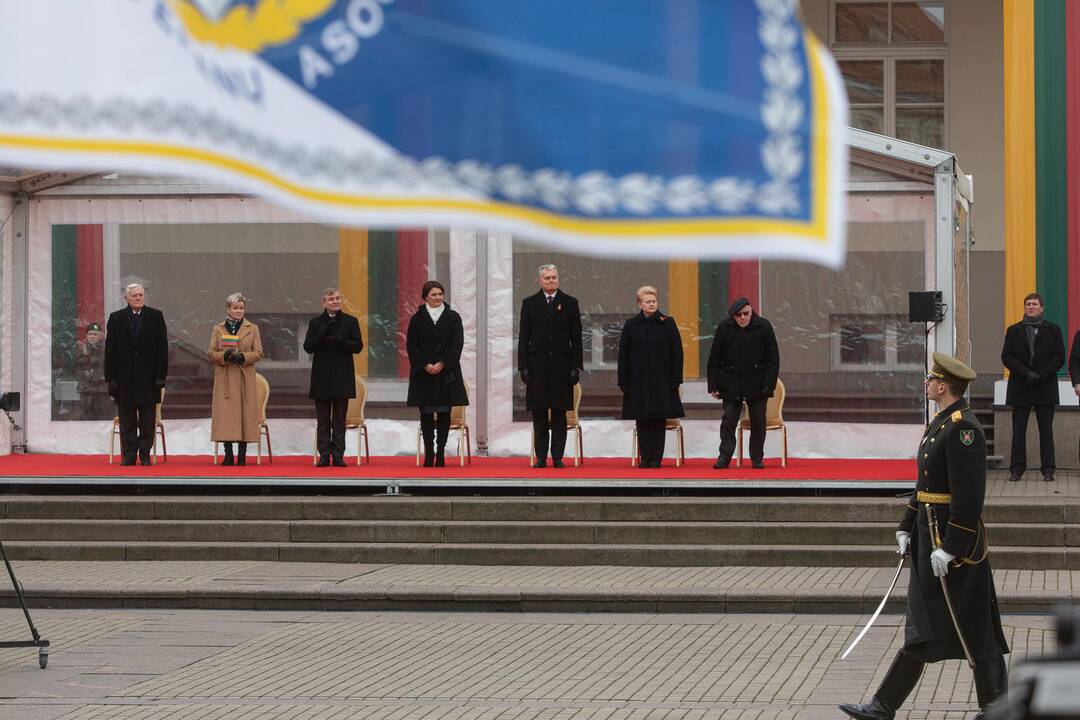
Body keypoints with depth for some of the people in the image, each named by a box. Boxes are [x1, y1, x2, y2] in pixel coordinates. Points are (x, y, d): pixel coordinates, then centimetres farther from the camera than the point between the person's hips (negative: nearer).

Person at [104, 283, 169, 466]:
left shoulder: (156, 317, 5)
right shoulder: (116, 319, 6)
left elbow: (162, 348, 2)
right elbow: (110, 351, 4)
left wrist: (161, 376, -5)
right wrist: (111, 378, -3)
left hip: (148, 378, -1)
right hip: (125, 379, 1)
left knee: (147, 421, 2)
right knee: (127, 422, 4)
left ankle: (145, 454, 8)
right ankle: (128, 455, 8)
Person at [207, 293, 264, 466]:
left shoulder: (252, 328, 9)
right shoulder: (218, 329, 11)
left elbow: (258, 353, 3)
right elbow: (211, 353, 6)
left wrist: (243, 357, -15)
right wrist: (224, 356, -14)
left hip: (245, 379, 0)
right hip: (224, 379, 0)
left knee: (245, 413, -4)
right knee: (225, 415, -4)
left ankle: (242, 455, 1)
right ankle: (228, 455, 1)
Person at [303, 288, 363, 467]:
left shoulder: (350, 321, 5)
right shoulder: (315, 322, 7)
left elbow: (358, 346, -3)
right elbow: (308, 347, -1)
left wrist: (339, 340, -17)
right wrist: (323, 336, -17)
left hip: (342, 377, -1)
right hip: (322, 376, 1)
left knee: (339, 420, 2)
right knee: (323, 421, 2)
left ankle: (338, 456, 3)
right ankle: (324, 456, 3)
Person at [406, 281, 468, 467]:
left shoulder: (453, 317, 6)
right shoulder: (417, 319, 6)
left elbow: (457, 344, -1)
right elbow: (411, 346, 1)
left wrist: (441, 364, -13)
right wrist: (426, 365, -12)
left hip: (446, 372, 0)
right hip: (423, 373, 0)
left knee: (444, 413, -1)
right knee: (426, 413, 0)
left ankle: (440, 452, 3)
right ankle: (428, 453, 3)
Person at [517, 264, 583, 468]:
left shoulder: (570, 303, 7)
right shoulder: (529, 303, 8)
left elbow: (576, 338, 5)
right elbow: (523, 337, 6)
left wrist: (576, 366, -2)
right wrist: (523, 366, -3)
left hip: (561, 365, 0)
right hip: (537, 365, 0)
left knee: (559, 414, 1)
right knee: (539, 414, 2)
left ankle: (558, 457, 4)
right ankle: (541, 457, 4)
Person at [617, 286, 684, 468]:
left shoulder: (667, 323, 3)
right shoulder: (631, 325, 5)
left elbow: (677, 352, 2)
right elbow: (623, 355, 6)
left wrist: (676, 378, -5)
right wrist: (623, 381, 0)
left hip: (662, 379, -1)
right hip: (638, 380, 1)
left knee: (659, 420, -1)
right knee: (642, 421, 2)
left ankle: (656, 458, 3)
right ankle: (644, 458, 8)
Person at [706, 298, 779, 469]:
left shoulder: (764, 326, -4)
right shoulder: (724, 327, -2)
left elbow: (773, 358, -2)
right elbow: (714, 359, 2)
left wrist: (769, 384, -10)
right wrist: (713, 385, -4)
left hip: (757, 383, 0)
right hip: (731, 383, 0)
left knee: (758, 421, 5)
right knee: (729, 420, -2)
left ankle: (757, 458, 15)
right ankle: (724, 458, 1)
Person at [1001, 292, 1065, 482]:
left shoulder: (1053, 330, 7)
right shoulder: (1013, 331, 10)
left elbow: (1059, 358, 0)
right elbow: (1006, 357, 2)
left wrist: (1040, 375, -12)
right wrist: (1026, 373, -12)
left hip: (1045, 387, -1)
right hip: (1020, 388, 1)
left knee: (1046, 429, 0)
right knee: (1018, 430, 0)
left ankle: (1048, 469, 4)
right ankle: (1016, 469, 4)